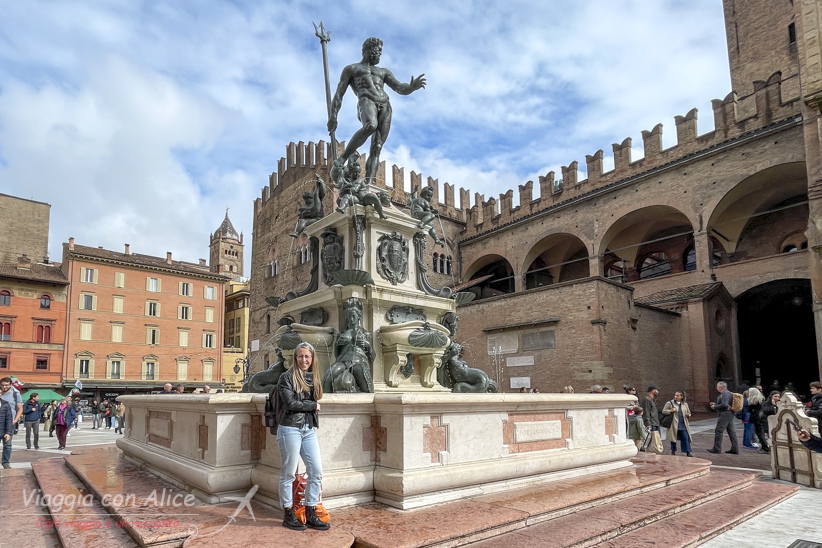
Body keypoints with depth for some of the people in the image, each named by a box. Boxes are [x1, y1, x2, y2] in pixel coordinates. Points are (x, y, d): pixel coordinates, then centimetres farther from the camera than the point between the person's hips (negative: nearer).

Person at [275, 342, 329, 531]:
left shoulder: (313, 378, 13)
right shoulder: (287, 377, -5)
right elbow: (291, 403, -14)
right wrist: (313, 405, -5)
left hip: (309, 429, 6)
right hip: (290, 428, -6)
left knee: (316, 471, 5)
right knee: (288, 473, 4)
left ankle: (311, 515, 17)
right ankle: (289, 515, 18)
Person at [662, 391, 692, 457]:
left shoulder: (685, 404, 12)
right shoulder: (669, 403, 0)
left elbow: (689, 413, 22)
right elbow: (663, 411, 0)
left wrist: (688, 415, -1)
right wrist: (671, 411, -17)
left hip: (683, 425, 3)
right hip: (674, 425, -2)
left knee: (686, 439, -3)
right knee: (673, 439, 5)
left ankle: (688, 453, 3)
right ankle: (673, 452, 19)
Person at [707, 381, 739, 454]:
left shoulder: (725, 393, -15)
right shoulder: (727, 393, 18)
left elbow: (724, 404, -26)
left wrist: (715, 407, -13)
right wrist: (715, 404, 16)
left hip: (725, 414, -11)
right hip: (729, 414, 11)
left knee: (718, 430, -6)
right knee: (731, 431, 11)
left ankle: (717, 448, -2)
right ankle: (735, 449, 13)